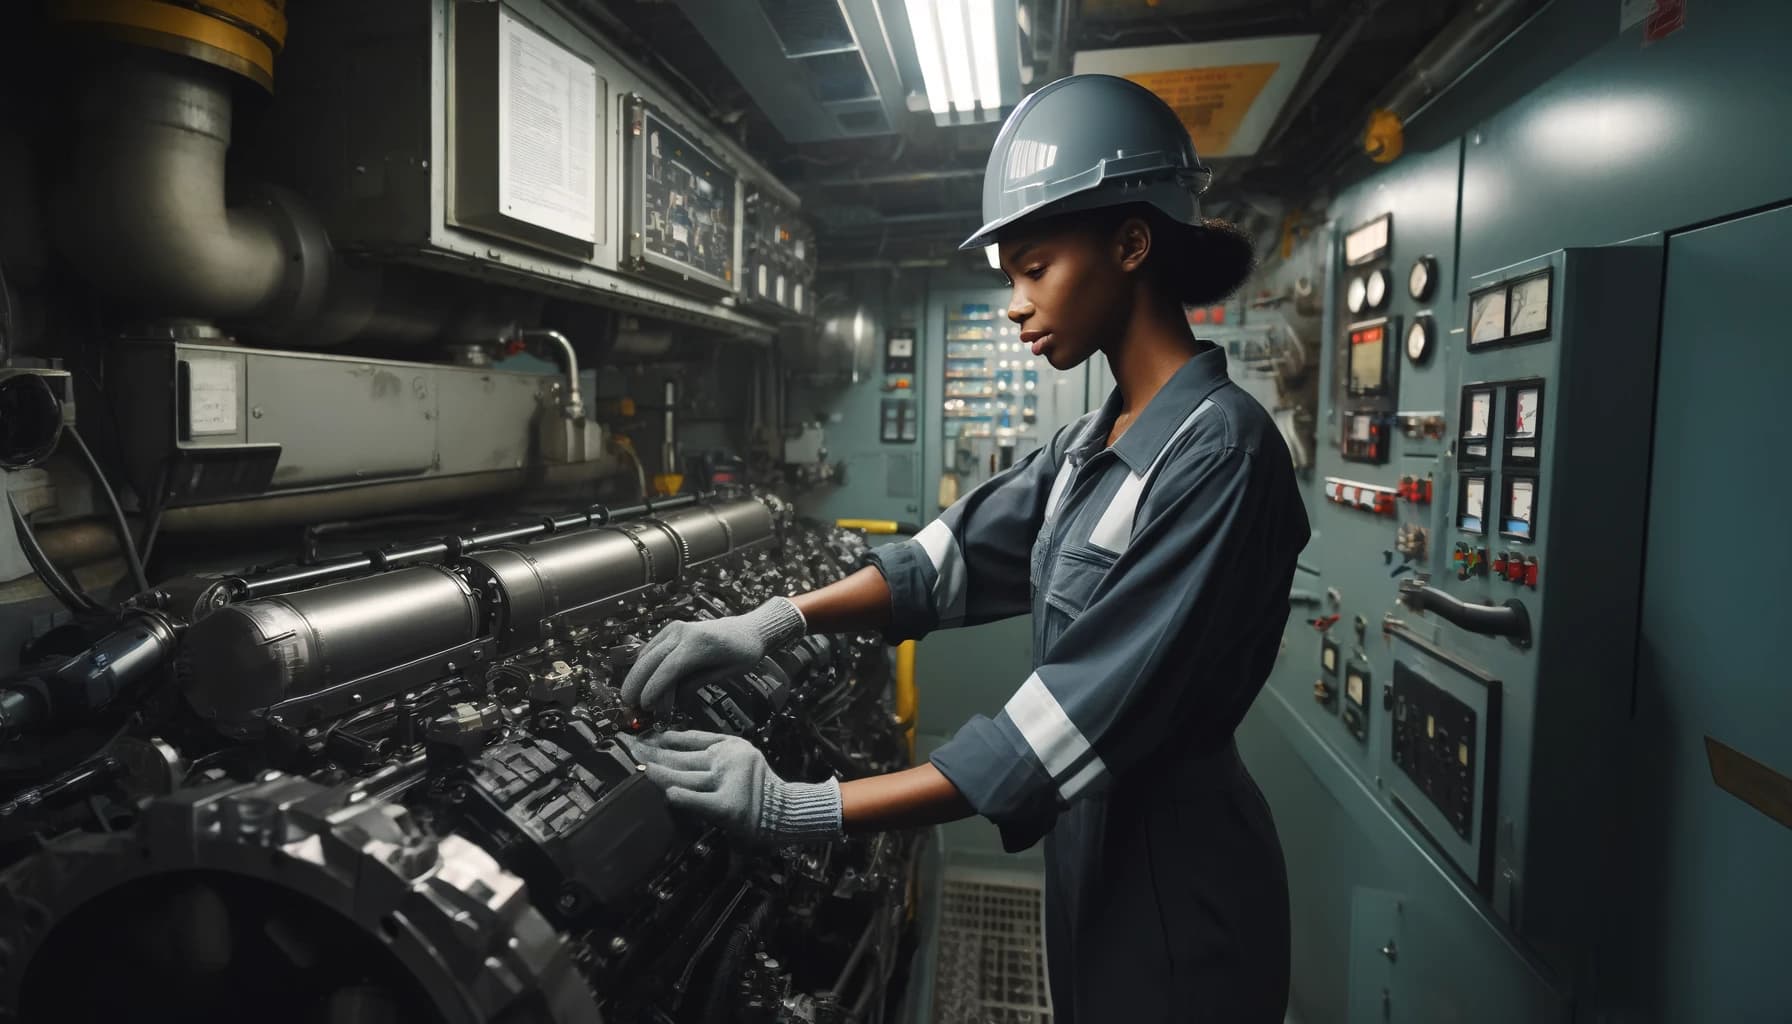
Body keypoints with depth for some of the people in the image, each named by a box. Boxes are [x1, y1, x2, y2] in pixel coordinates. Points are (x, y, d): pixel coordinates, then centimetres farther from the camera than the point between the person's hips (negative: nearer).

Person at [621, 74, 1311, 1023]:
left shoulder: (1219, 452, -24)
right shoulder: (1096, 441, 4)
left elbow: (1086, 714, -29)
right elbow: (958, 553, 3)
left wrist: (805, 810, -29)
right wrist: (777, 620, -10)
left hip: (1175, 885, -7)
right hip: (1094, 850, 7)